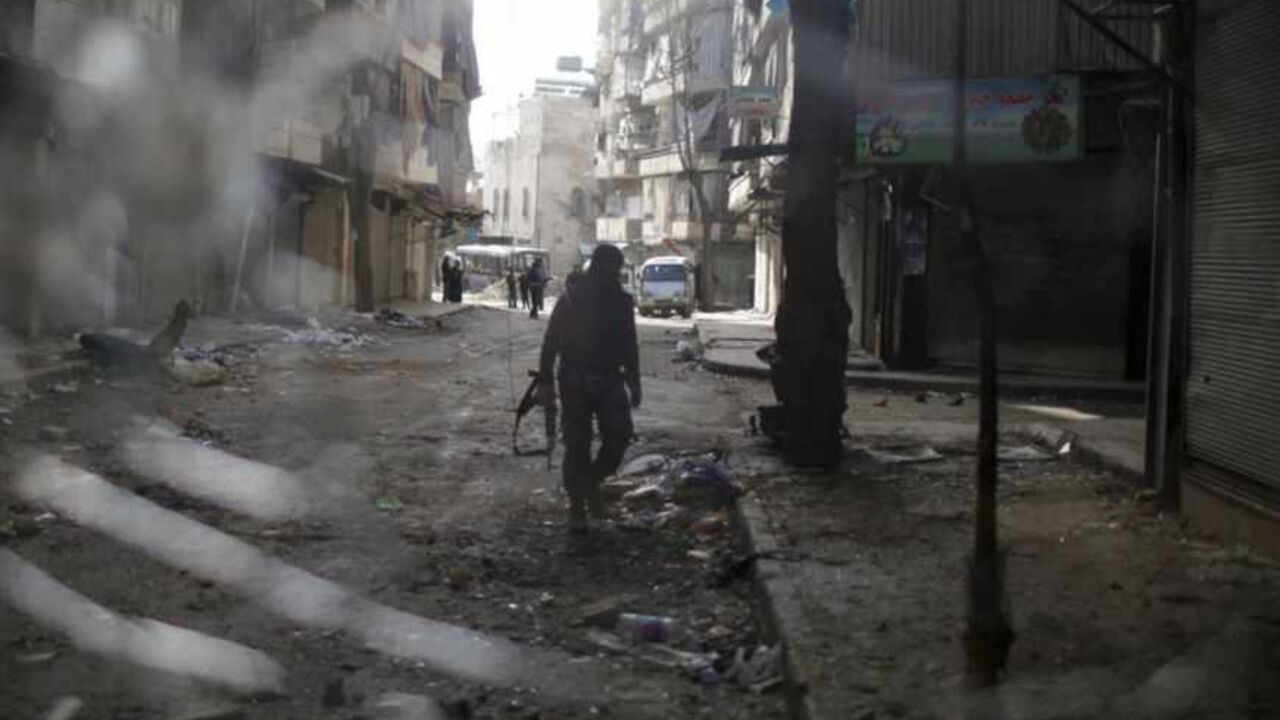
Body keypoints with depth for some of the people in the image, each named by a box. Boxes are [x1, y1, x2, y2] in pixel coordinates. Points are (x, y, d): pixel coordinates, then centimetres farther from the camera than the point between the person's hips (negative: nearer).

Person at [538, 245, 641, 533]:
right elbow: (551, 342, -6)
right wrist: (547, 382, -10)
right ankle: (576, 507, 10)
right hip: (575, 382, -3)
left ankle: (591, 483, 11)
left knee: (619, 434, -13)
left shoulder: (622, 301, 6)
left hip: (610, 381, 3)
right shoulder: (571, 299, -6)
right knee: (577, 445, 0)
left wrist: (633, 382, 13)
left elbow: (629, 345, 15)